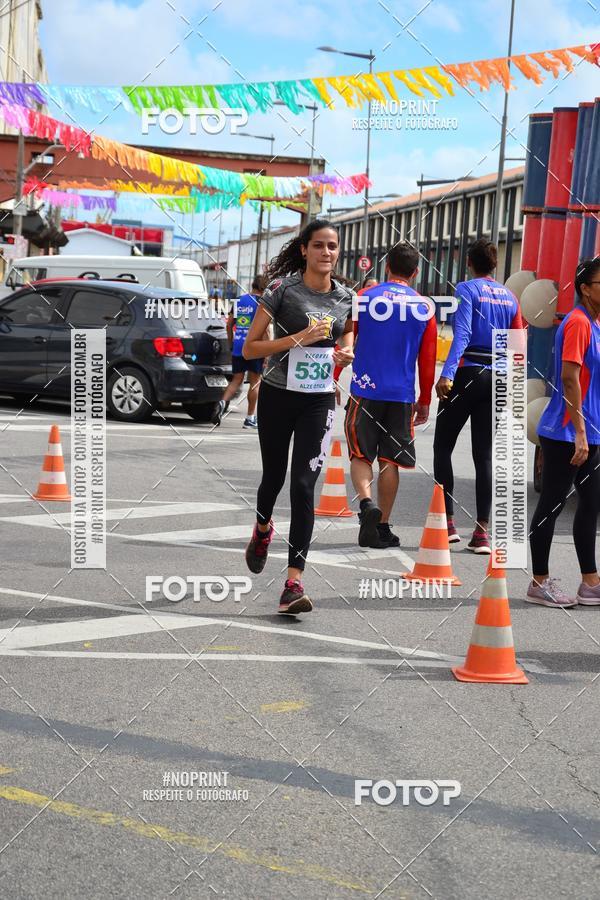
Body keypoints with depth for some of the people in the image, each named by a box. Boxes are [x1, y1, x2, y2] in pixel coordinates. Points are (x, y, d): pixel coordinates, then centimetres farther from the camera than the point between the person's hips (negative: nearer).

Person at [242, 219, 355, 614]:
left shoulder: (346, 297, 3)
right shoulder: (282, 289, -8)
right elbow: (249, 348, -9)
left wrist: (347, 351, 1)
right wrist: (297, 338, -20)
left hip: (319, 401, 1)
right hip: (278, 396, -1)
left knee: (304, 486, -10)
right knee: (274, 475, 16)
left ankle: (294, 582, -12)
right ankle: (263, 529, 51)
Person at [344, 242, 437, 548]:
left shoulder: (363, 298, 0)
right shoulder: (425, 308, 4)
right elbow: (428, 361, 6)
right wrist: (425, 402, 15)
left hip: (365, 390, -1)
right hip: (402, 396, 1)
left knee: (360, 455, 7)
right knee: (390, 460, 8)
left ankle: (366, 503, -18)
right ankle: (382, 527, 9)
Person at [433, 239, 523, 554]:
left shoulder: (466, 289, -4)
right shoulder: (509, 297, 12)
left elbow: (462, 334, -18)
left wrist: (447, 374, -26)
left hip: (466, 374, -5)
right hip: (496, 378, 5)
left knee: (442, 447, 8)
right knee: (484, 455, 7)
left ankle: (447, 523, 3)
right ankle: (482, 531, 2)